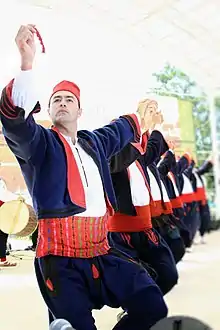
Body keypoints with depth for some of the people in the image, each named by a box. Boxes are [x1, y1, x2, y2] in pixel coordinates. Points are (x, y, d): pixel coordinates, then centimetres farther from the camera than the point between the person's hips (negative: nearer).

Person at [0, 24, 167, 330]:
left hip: (101, 252, 6)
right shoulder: (38, 143, -1)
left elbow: (119, 129, 40)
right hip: (61, 258, -5)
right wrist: (27, 61, -33)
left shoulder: (94, 142, 18)